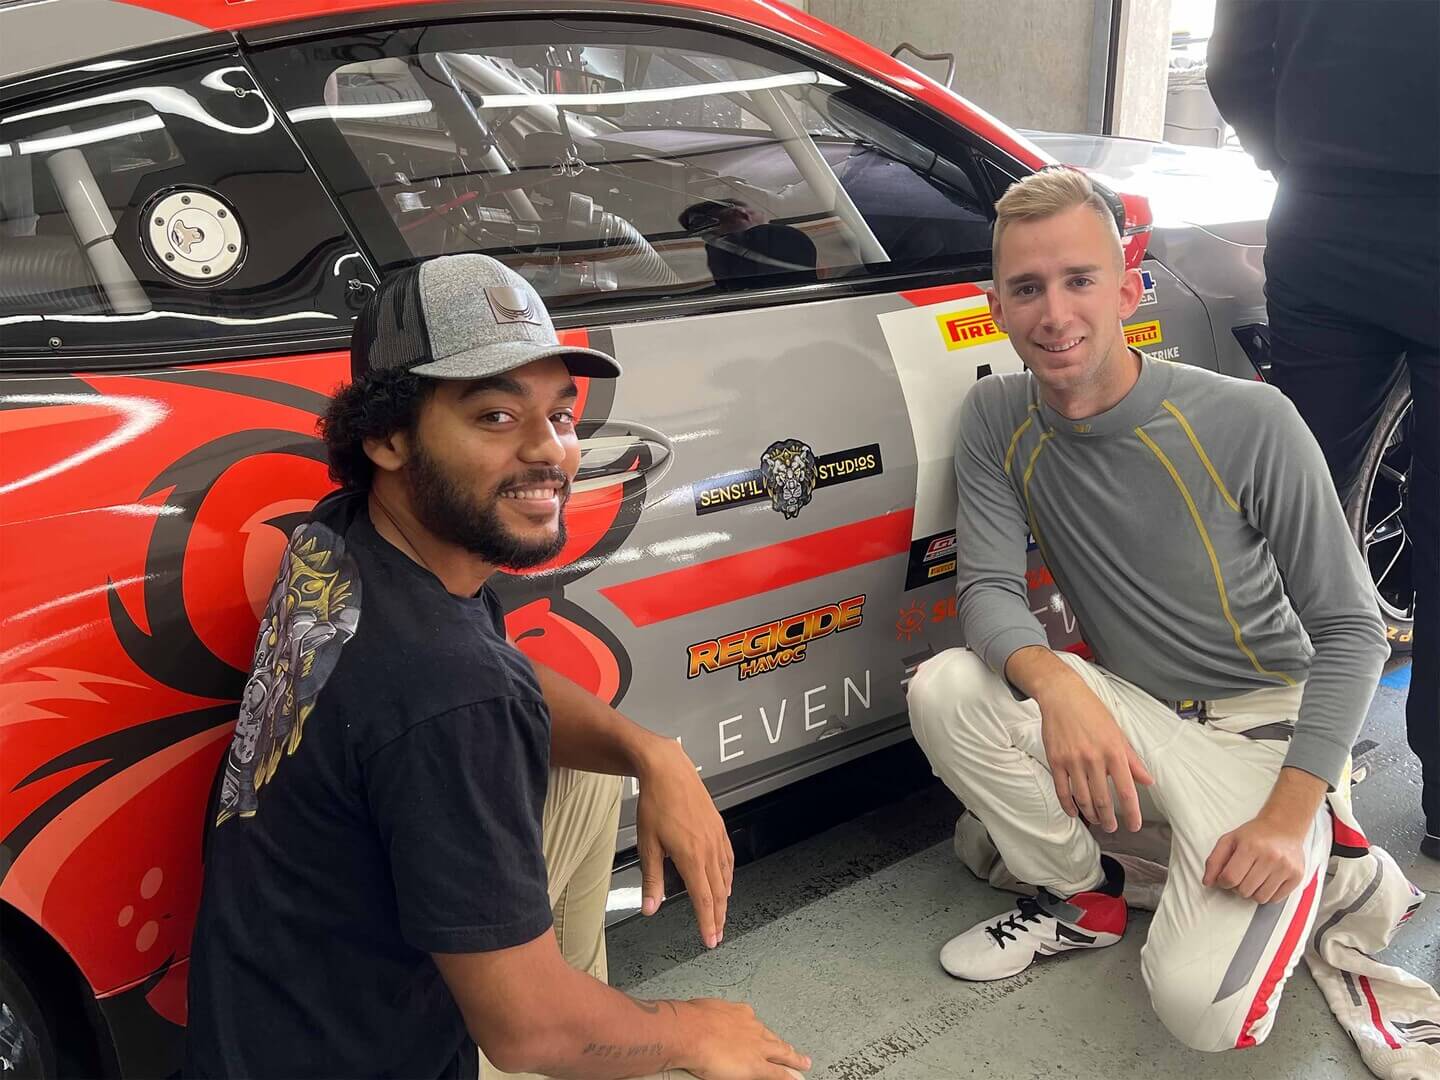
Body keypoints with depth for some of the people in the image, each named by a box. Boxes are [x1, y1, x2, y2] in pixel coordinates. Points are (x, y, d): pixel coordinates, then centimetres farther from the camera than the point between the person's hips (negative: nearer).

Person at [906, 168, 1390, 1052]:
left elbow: (1351, 630, -12)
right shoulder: (998, 418, -7)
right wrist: (1055, 684, -37)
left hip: (1263, 731, -4)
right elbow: (989, 590, -13)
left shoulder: (1251, 424, -19)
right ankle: (1083, 898, 1)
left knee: (1202, 1007, -23)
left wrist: (1290, 817, -22)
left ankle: (1315, 867, 11)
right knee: (944, 692, -25)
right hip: (1125, 712, 4)